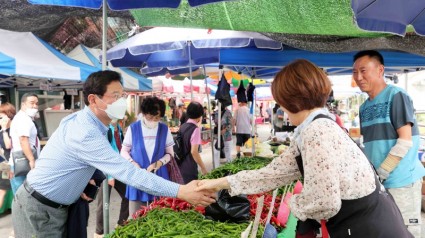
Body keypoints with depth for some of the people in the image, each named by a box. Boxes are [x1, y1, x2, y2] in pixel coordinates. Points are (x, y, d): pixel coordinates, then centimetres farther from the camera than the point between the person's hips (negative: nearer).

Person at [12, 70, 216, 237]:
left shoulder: (82, 119, -1)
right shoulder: (86, 133, -32)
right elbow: (128, 172, -37)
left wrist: (83, 181, 0)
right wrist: (181, 191, -37)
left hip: (55, 206, 9)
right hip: (38, 209, -9)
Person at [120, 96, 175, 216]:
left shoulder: (165, 129, 2)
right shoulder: (133, 128, -1)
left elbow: (170, 152, 6)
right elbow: (124, 151, 5)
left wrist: (160, 162, -12)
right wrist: (133, 163, -13)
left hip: (159, 177, 1)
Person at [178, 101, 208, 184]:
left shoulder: (182, 126, 6)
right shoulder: (195, 129, -16)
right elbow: (194, 151, -20)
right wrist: (203, 168, -13)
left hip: (180, 165, 7)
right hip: (189, 168, -7)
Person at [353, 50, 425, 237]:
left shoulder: (396, 96, -10)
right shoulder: (364, 107, 10)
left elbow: (405, 141, -15)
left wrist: (379, 174, -17)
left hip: (401, 180, -7)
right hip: (375, 181, 7)